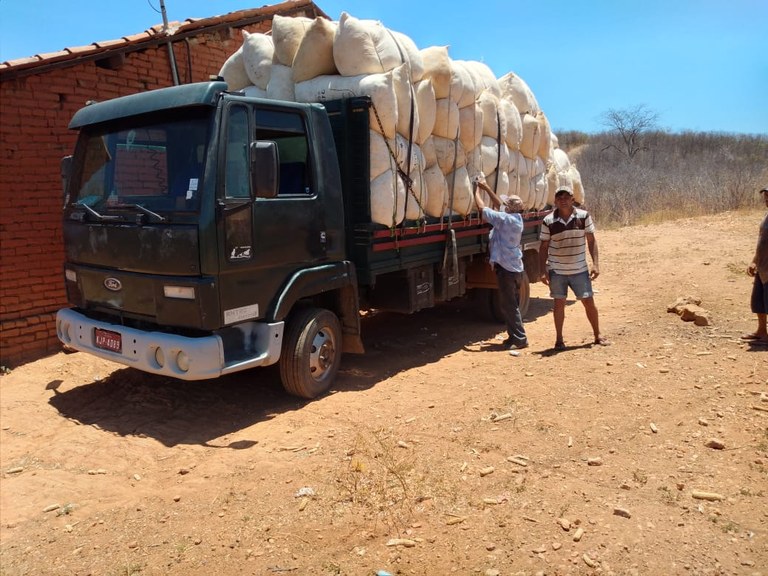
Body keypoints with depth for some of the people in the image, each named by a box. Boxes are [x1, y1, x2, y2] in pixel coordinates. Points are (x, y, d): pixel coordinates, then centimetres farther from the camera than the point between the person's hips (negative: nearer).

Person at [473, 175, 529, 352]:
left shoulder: (505, 219, -19)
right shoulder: (516, 218, 6)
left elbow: (481, 208, -17)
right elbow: (499, 204, 21)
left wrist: (477, 189, -4)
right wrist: (486, 187, 18)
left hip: (506, 268, -9)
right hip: (515, 267, 9)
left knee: (509, 305, -3)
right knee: (512, 304, 16)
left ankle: (519, 339, 0)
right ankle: (515, 336, 25)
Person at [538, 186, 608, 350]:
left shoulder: (584, 216, -4)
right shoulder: (548, 221, -6)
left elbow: (591, 240, 1)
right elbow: (544, 247, -1)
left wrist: (596, 263, -6)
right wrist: (543, 271, -5)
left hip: (580, 269, 1)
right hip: (557, 270, -1)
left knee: (589, 301, 6)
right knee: (559, 303, 5)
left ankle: (598, 335, 23)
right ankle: (559, 339, 16)